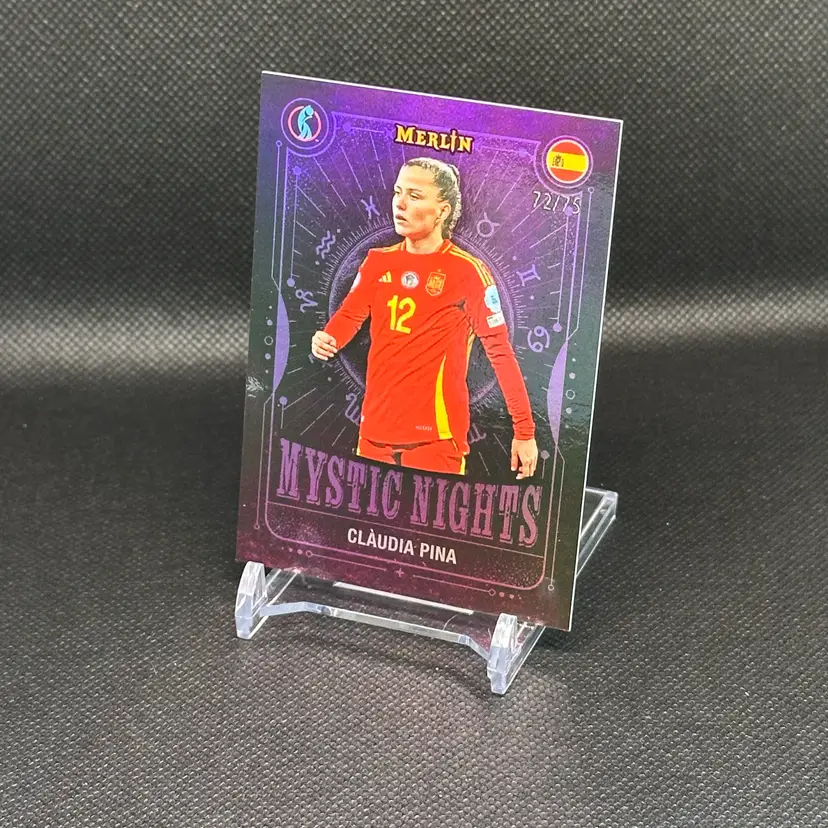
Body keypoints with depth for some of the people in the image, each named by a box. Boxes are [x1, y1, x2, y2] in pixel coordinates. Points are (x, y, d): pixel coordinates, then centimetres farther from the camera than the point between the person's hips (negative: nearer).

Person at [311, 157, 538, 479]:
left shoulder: (468, 271, -8)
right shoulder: (378, 262, 7)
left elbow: (500, 351, -8)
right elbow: (349, 316, 11)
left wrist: (524, 431, -9)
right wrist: (326, 339, -13)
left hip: (435, 437, -5)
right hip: (374, 432, 5)